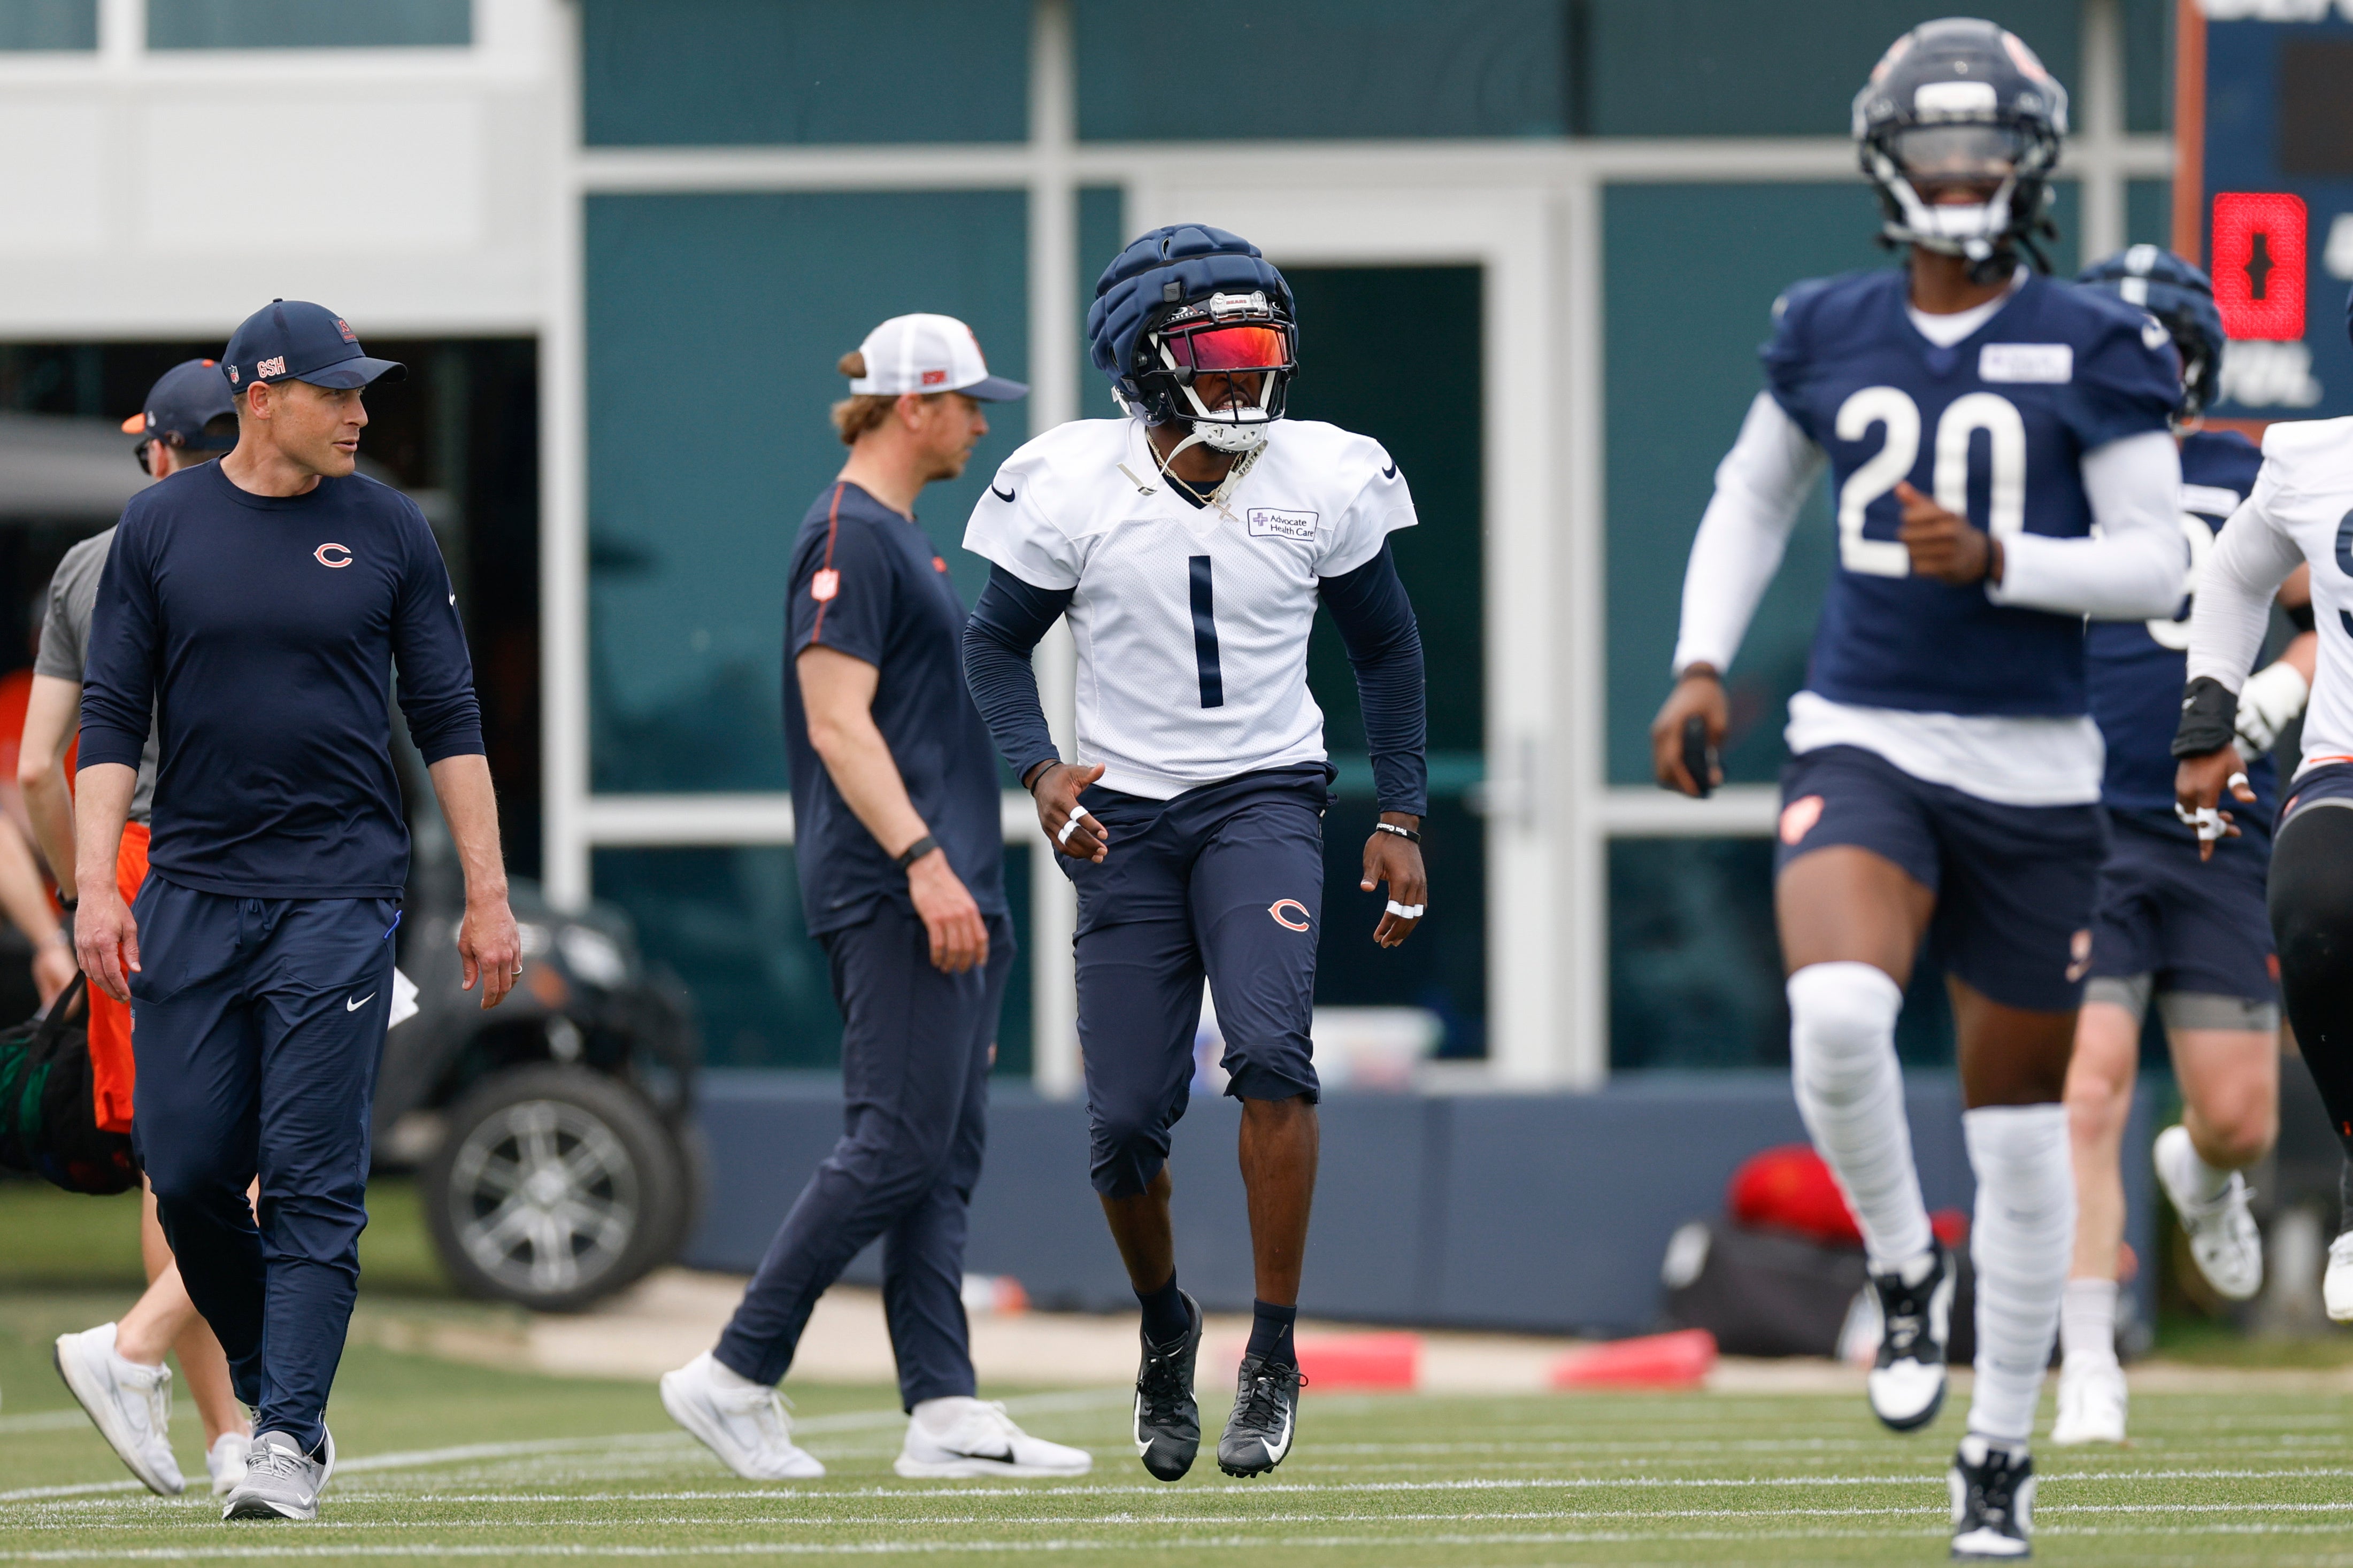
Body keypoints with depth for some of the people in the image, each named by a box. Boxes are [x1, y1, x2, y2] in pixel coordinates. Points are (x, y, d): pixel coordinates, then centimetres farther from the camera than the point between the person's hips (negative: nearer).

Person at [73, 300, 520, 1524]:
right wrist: (96, 887, -7)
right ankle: (269, 1390, 20)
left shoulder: (389, 531, 5)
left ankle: (290, 1440, -7)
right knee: (187, 1170, 0)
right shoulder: (159, 529, 5)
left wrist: (487, 897, 1)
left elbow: (449, 724, 7)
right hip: (192, 899, 1)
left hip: (338, 898, -1)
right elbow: (110, 722, 5)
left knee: (313, 1181, -8)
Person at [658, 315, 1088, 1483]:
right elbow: (839, 725, -19)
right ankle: (735, 1376, -9)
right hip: (890, 892, -11)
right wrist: (922, 861, -27)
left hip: (946, 889, 11)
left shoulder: (901, 538, 21)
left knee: (944, 1158, 5)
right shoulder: (848, 536, -10)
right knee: (898, 1145, -13)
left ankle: (945, 1413, 2)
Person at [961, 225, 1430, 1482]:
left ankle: (1273, 1359, -17)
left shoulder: (1322, 482, -3)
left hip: (1263, 800, 0)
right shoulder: (1074, 488, -7)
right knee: (1127, 1120, -1)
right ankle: (1165, 1332, 30)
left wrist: (1401, 820, 6)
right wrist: (1043, 771, -13)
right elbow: (997, 642, 4)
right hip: (1127, 814, 1)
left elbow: (1385, 648, 11)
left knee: (1270, 1051, -25)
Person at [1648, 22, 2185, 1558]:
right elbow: (1753, 498, 21)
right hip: (1862, 748, 1)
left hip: (2031, 771, -1)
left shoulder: (2093, 350, -3)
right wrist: (1702, 661, 8)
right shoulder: (1830, 333, 5)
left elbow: (2155, 567, -6)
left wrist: (1991, 561, -20)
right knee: (1838, 1014, -29)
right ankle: (1903, 1265, -1)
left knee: (2019, 1120, 7)